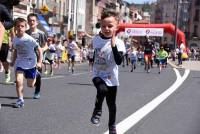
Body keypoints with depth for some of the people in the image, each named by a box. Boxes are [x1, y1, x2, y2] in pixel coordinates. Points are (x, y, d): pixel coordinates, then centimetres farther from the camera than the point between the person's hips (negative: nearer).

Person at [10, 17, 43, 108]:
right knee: (18, 81, -18)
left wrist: (39, 62, -17)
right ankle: (20, 100, -6)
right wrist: (13, 61, 10)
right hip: (20, 63, 3)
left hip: (31, 63, -3)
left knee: (30, 85, 7)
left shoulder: (30, 39, -18)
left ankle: (35, 75, 41)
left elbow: (39, 50, -11)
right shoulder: (15, 40, -3)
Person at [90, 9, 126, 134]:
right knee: (102, 90, -32)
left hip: (111, 78, 0)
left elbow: (119, 61, -28)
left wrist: (113, 44, -32)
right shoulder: (96, 39, -3)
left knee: (111, 104, 11)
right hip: (98, 75, 1)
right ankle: (97, 111, -4)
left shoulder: (118, 43, -14)